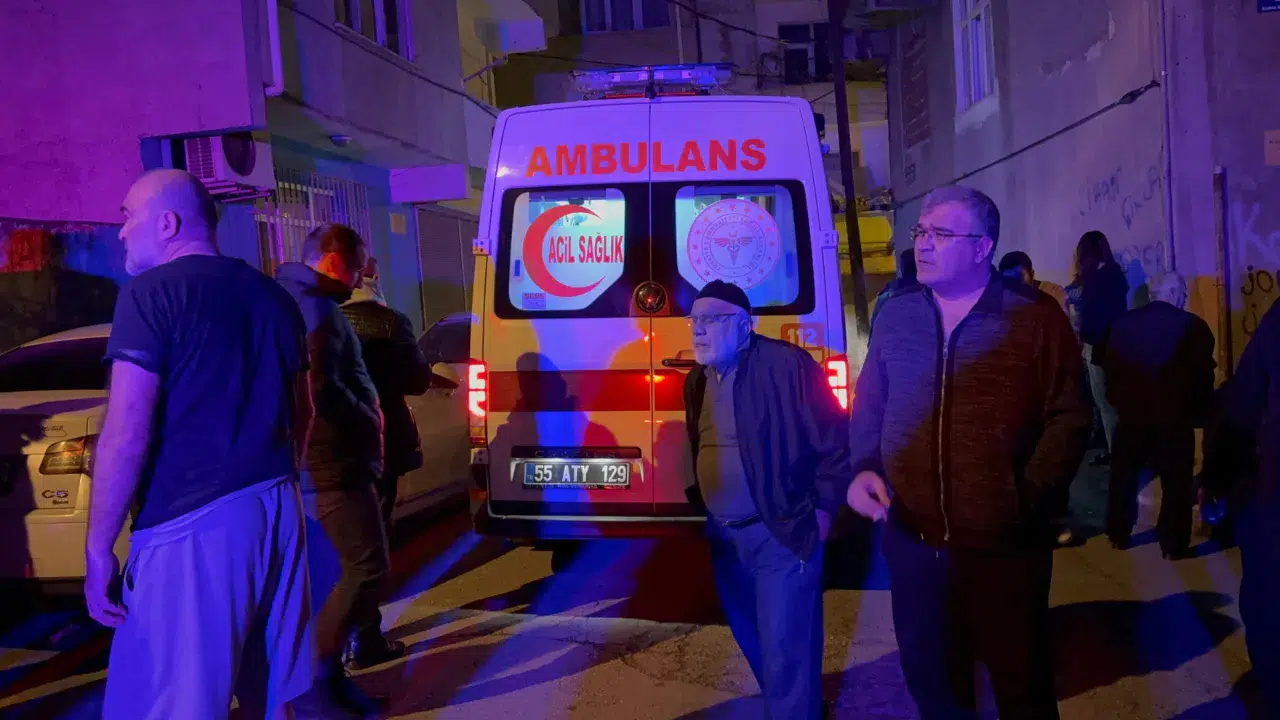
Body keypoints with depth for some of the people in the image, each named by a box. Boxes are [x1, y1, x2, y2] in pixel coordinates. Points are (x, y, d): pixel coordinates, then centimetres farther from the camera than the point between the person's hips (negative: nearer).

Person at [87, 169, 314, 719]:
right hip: (278, 509, 8)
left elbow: (126, 435, -14)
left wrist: (98, 548, -7)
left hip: (193, 523, -8)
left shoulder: (152, 293, -7)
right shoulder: (273, 297, 15)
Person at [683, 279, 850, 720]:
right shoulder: (697, 380, 8)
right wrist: (701, 506, 12)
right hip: (723, 536, 7)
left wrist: (823, 508, -12)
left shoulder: (787, 364, -15)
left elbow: (836, 440, -13)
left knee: (785, 651, -3)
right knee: (755, 643, 19)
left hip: (781, 535, -7)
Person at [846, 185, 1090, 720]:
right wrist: (864, 469, -5)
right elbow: (869, 406, 10)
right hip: (911, 542, 4)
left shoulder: (1036, 318, -7)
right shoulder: (895, 316, 5)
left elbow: (1067, 418, -6)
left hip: (1006, 546, -3)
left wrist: (1030, 497, -15)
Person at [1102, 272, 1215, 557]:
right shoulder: (1193, 327, -8)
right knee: (1176, 482, 6)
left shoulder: (1123, 322, 1)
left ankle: (1118, 535, 24)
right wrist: (1200, 413, 7)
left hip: (1131, 413, 3)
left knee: (1124, 476, 15)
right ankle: (1173, 544, 8)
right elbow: (1204, 375, -5)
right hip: (1176, 417, -3)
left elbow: (1110, 367, 6)